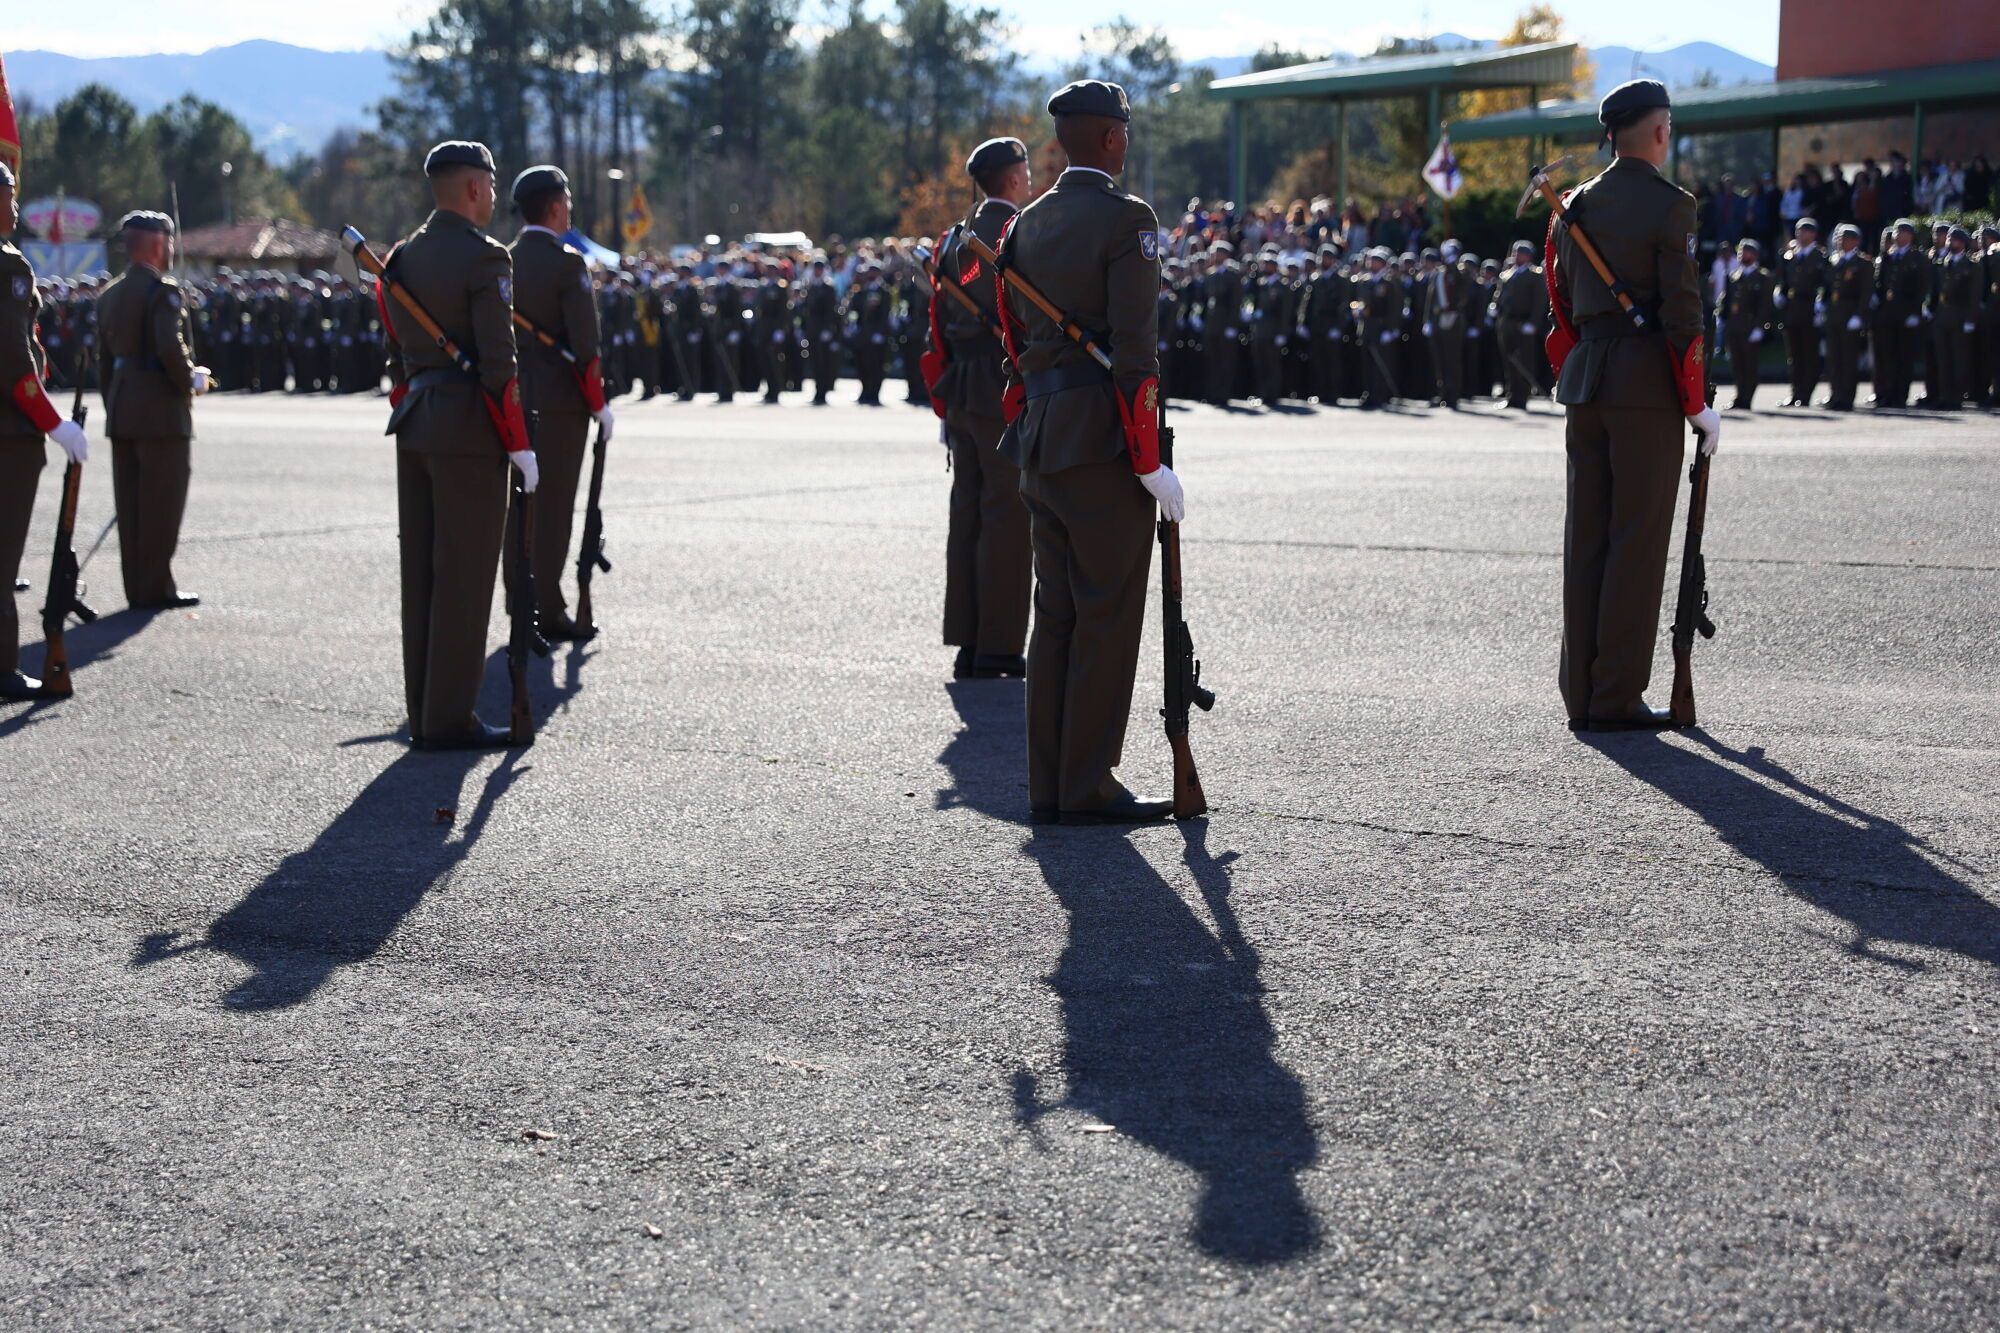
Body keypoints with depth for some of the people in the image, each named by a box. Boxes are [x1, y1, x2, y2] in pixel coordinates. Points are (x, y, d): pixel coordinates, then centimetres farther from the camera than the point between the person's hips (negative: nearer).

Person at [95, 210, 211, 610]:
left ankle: (136, 585, 14)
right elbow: (170, 348, -24)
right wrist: (193, 381, -7)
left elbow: (105, 361, 16)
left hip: (121, 412, 8)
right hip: (161, 412, -8)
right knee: (162, 502, -2)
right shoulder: (164, 290, -12)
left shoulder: (110, 295, 13)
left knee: (130, 501, 10)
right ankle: (155, 587, -1)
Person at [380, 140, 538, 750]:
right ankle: (450, 719, 0)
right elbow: (497, 362, -17)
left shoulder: (402, 258, 12)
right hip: (470, 431, -8)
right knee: (464, 577, -3)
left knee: (421, 573, 11)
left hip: (416, 429, 8)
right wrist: (520, 445, -12)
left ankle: (424, 714, 16)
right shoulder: (484, 257, -13)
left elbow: (397, 358, 15)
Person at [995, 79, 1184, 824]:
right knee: (1108, 616, -2)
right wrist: (1151, 460, -14)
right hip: (1102, 446, -8)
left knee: (1056, 615, 11)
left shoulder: (1028, 225, 12)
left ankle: (1049, 788, 14)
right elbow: (1134, 350, -16)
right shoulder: (1126, 219, -11)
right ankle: (1088, 789, 1)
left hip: (1042, 445, 8)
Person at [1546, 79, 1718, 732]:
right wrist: (1698, 405, -6)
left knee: (1586, 537, 8)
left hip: (1586, 381, 6)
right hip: (1648, 385, -6)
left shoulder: (1575, 205, 11)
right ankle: (1618, 698, 0)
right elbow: (1682, 311, -12)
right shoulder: (1669, 204, -9)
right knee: (1638, 541, -2)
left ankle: (1582, 695, 12)